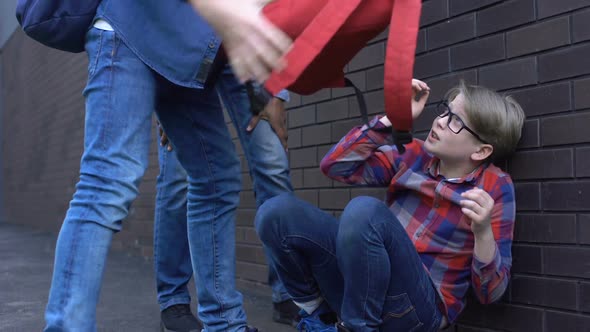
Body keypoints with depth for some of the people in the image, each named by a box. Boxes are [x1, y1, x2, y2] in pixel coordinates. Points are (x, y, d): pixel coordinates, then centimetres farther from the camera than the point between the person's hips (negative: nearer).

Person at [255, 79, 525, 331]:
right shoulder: (412, 156, 6)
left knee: (365, 211, -33)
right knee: (277, 212, -15)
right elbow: (335, 165, 0)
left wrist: (483, 232, -27)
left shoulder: (495, 187, -6)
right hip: (359, 291, 5)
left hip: (419, 307, -5)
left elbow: (491, 292, -7)